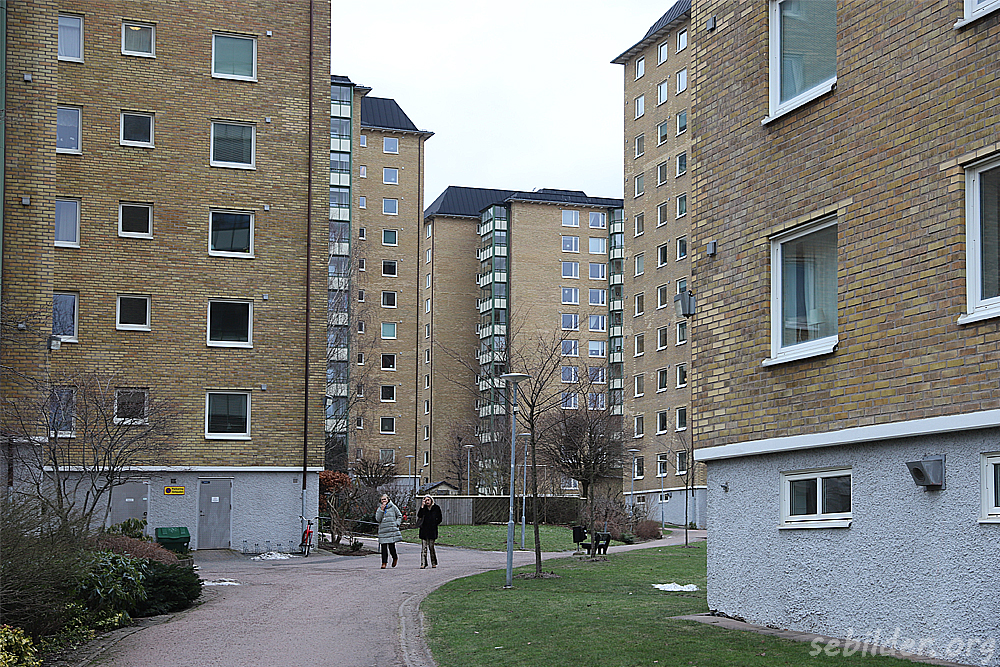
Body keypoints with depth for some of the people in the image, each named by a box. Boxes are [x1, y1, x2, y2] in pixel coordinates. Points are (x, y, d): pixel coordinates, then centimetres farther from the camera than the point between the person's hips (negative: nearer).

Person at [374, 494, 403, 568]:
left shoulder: (393, 507, 7)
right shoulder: (379, 509, 13)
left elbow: (400, 516, 14)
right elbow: (378, 519, 0)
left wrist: (396, 523, 0)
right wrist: (381, 510, -8)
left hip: (392, 530, -2)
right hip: (383, 531, 2)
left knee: (391, 546, -9)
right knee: (383, 547, -3)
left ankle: (395, 558, 18)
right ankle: (384, 563, 3)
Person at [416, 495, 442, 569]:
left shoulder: (436, 507, 4)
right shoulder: (423, 508, 7)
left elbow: (439, 519, 9)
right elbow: (419, 516, -10)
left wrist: (434, 525, -1)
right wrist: (422, 506, -14)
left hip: (432, 530, -1)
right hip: (424, 530, 2)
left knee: (431, 547, -3)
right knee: (423, 547, -4)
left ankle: (434, 563, 9)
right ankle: (423, 563, -4)